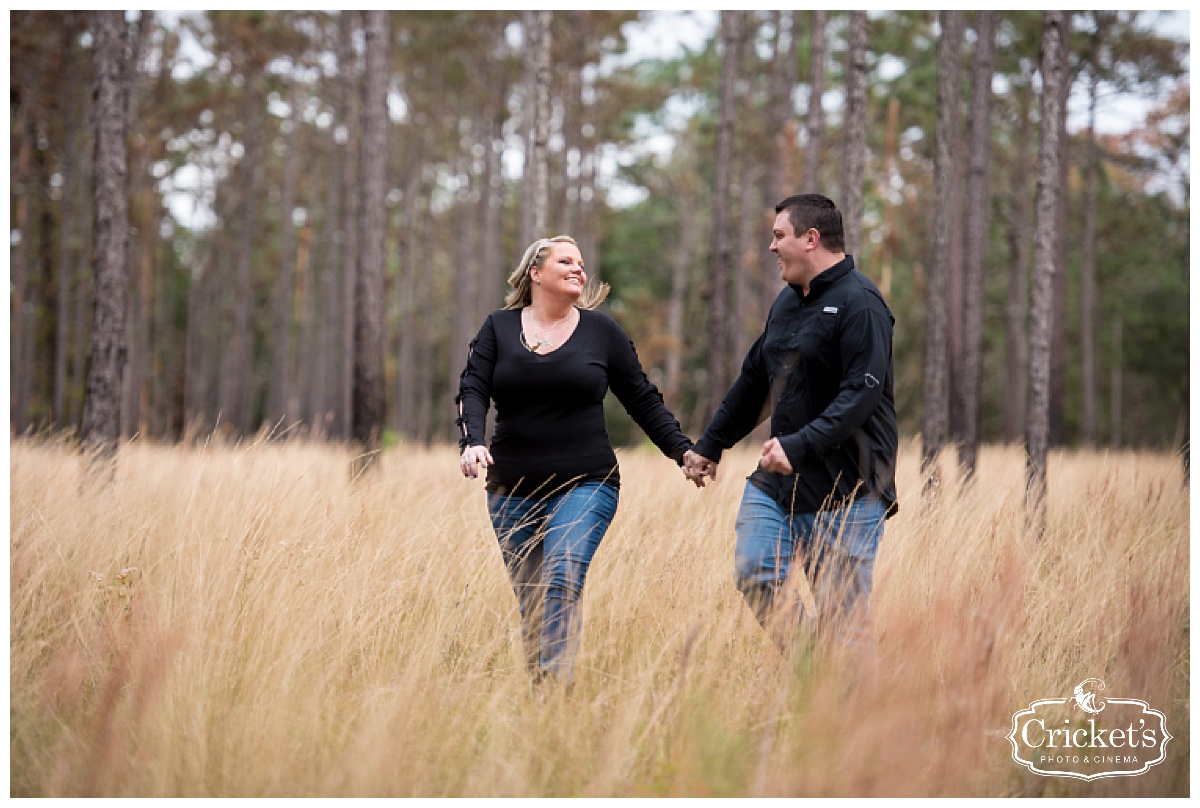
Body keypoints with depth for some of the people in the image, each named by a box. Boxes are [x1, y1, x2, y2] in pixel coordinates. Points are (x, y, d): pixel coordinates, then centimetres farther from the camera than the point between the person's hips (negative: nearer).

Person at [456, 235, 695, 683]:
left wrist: (683, 451, 3)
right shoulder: (499, 328, 8)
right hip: (512, 492, 2)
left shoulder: (600, 330, 6)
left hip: (586, 485, -2)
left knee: (561, 580, -21)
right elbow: (472, 390, 0)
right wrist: (472, 442, -19)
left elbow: (642, 400, 11)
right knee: (530, 603, 3)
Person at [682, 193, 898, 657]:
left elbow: (862, 392, -22)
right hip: (776, 481, 8)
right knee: (753, 575, -6)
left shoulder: (858, 303, -12)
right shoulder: (787, 302, 15)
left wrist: (800, 446, -30)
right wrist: (709, 447, 27)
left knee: (841, 615, -5)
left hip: (845, 490, -8)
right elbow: (754, 379, 24)